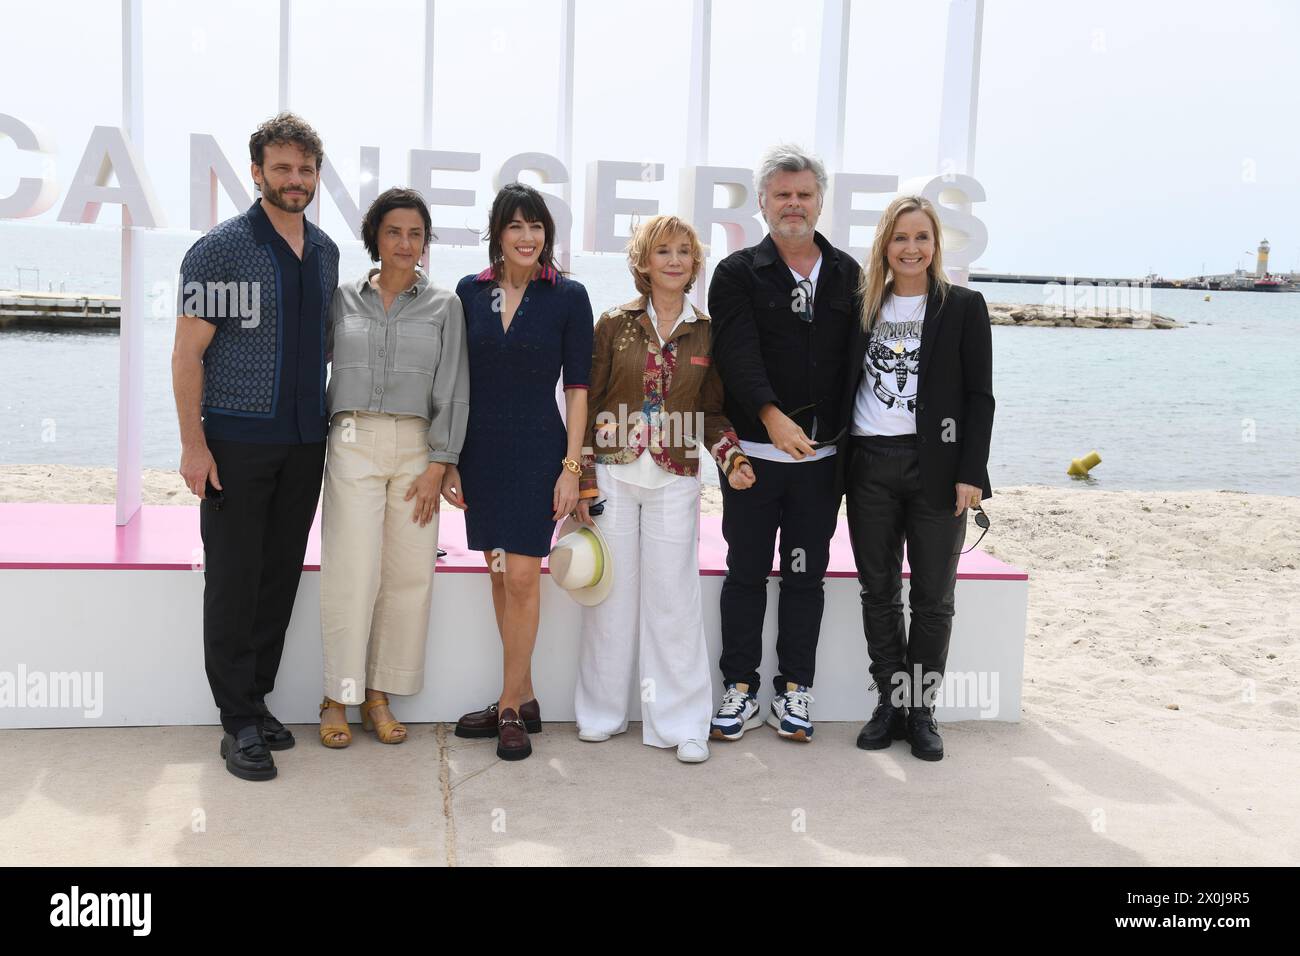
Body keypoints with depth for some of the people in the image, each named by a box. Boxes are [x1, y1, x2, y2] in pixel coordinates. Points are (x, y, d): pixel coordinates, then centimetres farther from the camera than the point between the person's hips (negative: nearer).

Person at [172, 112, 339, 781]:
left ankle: (255, 699, 22)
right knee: (233, 581, 0)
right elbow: (187, 353, -8)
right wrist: (193, 444, -14)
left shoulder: (325, 251, 11)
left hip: (304, 442, 5)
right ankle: (239, 722, 9)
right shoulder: (219, 249, -7)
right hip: (238, 440, -5)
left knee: (281, 576, 10)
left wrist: (325, 425, 13)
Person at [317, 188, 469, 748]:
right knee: (352, 571, -7)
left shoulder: (444, 306, 8)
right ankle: (337, 698, 4)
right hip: (353, 443, -1)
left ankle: (379, 695, 11)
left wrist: (438, 465, -4)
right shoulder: (344, 299, 8)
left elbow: (452, 390, 4)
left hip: (415, 448, 1)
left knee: (409, 574, -2)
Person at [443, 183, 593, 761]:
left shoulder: (568, 297, -2)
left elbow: (576, 388, -3)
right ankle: (522, 699, 21)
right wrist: (449, 459, 4)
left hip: (537, 448, -4)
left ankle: (511, 708, 5)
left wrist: (571, 466, -8)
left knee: (522, 577, -7)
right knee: (499, 575, 9)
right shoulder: (471, 292, 6)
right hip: (480, 450, 4)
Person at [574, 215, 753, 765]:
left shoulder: (707, 333, 8)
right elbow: (587, 404, 4)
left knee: (674, 599, 0)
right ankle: (602, 712, 19)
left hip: (674, 481, 0)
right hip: (613, 473, 0)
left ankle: (681, 723, 9)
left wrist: (732, 460, -7)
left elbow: (712, 413, 11)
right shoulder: (614, 325, 4)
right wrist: (583, 482, -2)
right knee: (611, 595, 4)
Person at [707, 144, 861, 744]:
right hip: (755, 452, -2)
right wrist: (772, 415, -30)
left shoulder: (847, 274, 10)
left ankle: (794, 691, 20)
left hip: (822, 456, 2)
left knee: (806, 575, 9)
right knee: (747, 572, 6)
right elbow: (738, 354, -15)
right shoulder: (737, 274, 0)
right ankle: (741, 690, 17)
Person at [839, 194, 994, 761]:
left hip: (936, 466, -3)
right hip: (870, 465, 3)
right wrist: (838, 459, 4)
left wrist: (970, 472, -10)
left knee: (933, 598, 5)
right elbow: (846, 385, 11)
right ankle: (890, 702, 21)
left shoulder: (963, 307, 0)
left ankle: (921, 709, 17)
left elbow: (979, 396, -3)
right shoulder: (864, 306, 9)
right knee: (878, 592, 9)